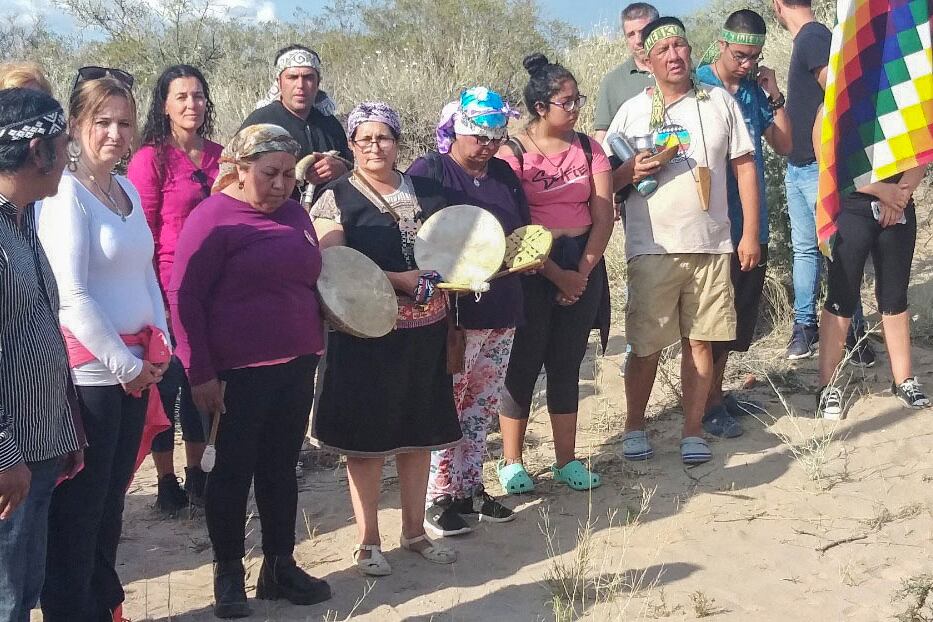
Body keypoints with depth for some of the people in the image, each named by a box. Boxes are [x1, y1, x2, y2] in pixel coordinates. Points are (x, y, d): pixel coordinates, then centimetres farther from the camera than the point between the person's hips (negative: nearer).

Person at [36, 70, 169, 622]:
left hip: (135, 367, 8)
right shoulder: (66, 195, -13)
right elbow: (71, 297, -18)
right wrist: (125, 364, -12)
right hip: (88, 370, -8)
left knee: (113, 498, 17)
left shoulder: (128, 189, 10)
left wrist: (157, 346, 6)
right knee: (79, 509, 1)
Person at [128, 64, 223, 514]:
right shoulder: (150, 159, -10)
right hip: (169, 291, -5)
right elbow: (142, 237, -10)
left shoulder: (219, 156, 6)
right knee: (167, 385, 5)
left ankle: (195, 473, 30)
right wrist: (154, 299, -13)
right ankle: (166, 482, 19)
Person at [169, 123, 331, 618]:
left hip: (295, 367, 6)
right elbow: (184, 297, -12)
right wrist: (200, 374, -14)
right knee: (234, 470, 5)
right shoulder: (212, 217, -10)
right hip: (240, 373, -6)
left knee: (281, 466, 13)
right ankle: (228, 575, 19)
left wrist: (314, 352, 14)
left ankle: (280, 567, 25)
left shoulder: (294, 214, 10)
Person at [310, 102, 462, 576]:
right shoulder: (337, 199, -5)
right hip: (367, 333, -5)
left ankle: (415, 530, 27)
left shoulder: (426, 192, 11)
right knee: (368, 434, 2)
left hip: (425, 330, 5)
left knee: (420, 431, 13)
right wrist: (401, 280, -19)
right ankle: (367, 541, 15)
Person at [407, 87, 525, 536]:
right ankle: (439, 496, 9)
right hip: (452, 312, -7)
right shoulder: (428, 172, -7)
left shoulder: (503, 174, 13)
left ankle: (470, 488, 25)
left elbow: (525, 231, 22)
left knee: (482, 407, 14)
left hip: (501, 310, 7)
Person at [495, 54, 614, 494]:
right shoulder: (513, 153, -8)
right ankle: (511, 462, 12)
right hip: (530, 267, -4)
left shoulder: (588, 149, 5)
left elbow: (603, 216, 2)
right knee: (524, 362, 2)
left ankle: (566, 460, 17)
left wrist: (583, 272, -6)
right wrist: (557, 275, -12)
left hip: (583, 264, 4)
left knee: (566, 363, 10)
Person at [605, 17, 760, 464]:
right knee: (646, 345, 2)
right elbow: (606, 176, 7)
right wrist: (631, 171, -16)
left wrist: (750, 234, 2)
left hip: (712, 245, 1)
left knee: (700, 341, 4)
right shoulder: (632, 111, 4)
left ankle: (693, 430, 15)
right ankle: (635, 426, 20)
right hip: (652, 248, -1)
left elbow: (744, 167, 7)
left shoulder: (720, 103, 6)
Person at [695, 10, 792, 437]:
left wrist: (774, 96, -4)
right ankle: (709, 404, 11)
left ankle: (717, 390, 27)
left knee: (739, 313, 14)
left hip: (753, 225, 6)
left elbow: (784, 145, 8)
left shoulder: (757, 88, 8)